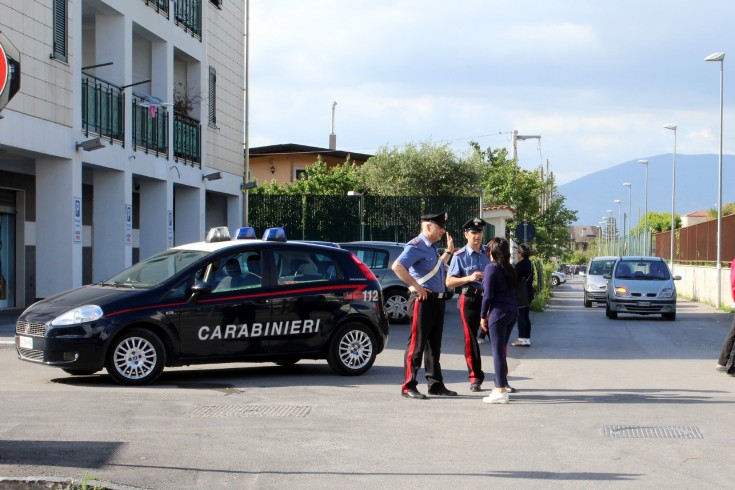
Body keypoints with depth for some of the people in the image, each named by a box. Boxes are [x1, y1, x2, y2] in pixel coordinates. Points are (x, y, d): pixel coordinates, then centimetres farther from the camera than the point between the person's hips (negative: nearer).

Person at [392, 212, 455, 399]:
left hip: (438, 300, 9)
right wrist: (416, 286, -23)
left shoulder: (433, 247, 18)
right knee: (417, 344, -6)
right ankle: (409, 386, -2)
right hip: (423, 300, -9)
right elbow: (397, 266, -25)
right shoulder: (416, 246, -12)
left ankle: (436, 384, 21)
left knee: (434, 345, 14)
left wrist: (449, 252, 27)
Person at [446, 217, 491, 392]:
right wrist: (469, 278, -18)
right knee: (470, 340, 3)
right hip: (470, 300, -2)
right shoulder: (460, 256, -1)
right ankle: (475, 378, 15)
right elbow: (449, 281, -5)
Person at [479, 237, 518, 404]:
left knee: (498, 351, -4)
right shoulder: (509, 269, 13)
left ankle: (501, 391, -5)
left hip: (498, 313, -7)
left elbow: (488, 295, -12)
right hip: (512, 312, 7)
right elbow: (514, 291, 12)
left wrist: (483, 316, -4)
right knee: (501, 350, 18)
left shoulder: (492, 268, -9)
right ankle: (502, 384, 24)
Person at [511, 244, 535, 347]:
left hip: (521, 294, -9)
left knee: (520, 316, -5)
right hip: (528, 293, 9)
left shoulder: (519, 265, -15)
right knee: (526, 316, 11)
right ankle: (527, 339, 13)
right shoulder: (530, 264, 11)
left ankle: (521, 339, -5)